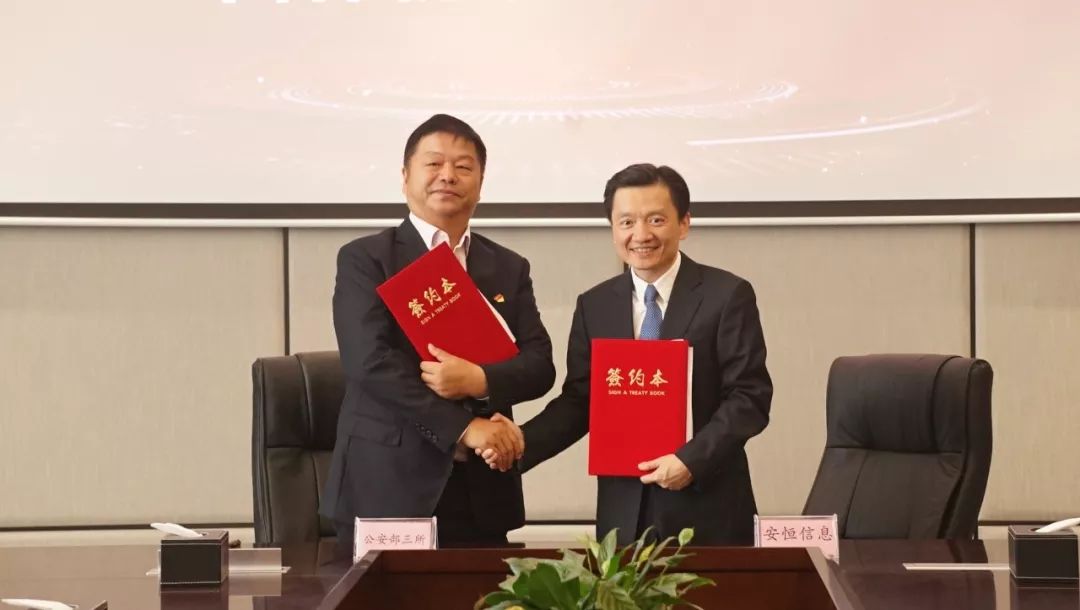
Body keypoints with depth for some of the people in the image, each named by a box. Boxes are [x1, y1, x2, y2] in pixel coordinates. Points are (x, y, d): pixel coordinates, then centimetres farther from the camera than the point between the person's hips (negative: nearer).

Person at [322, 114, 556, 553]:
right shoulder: (365, 260, 2)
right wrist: (462, 428, -16)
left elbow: (539, 365, 8)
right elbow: (371, 361, -10)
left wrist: (480, 380, -14)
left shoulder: (510, 269, 16)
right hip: (387, 488, -3)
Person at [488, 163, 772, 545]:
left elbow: (750, 397, -7)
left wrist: (692, 459, -18)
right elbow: (579, 401, 8)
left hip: (708, 508, -3)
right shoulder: (594, 306, 9)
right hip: (624, 511, 3)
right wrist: (521, 443, -9)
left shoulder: (728, 295, -3)